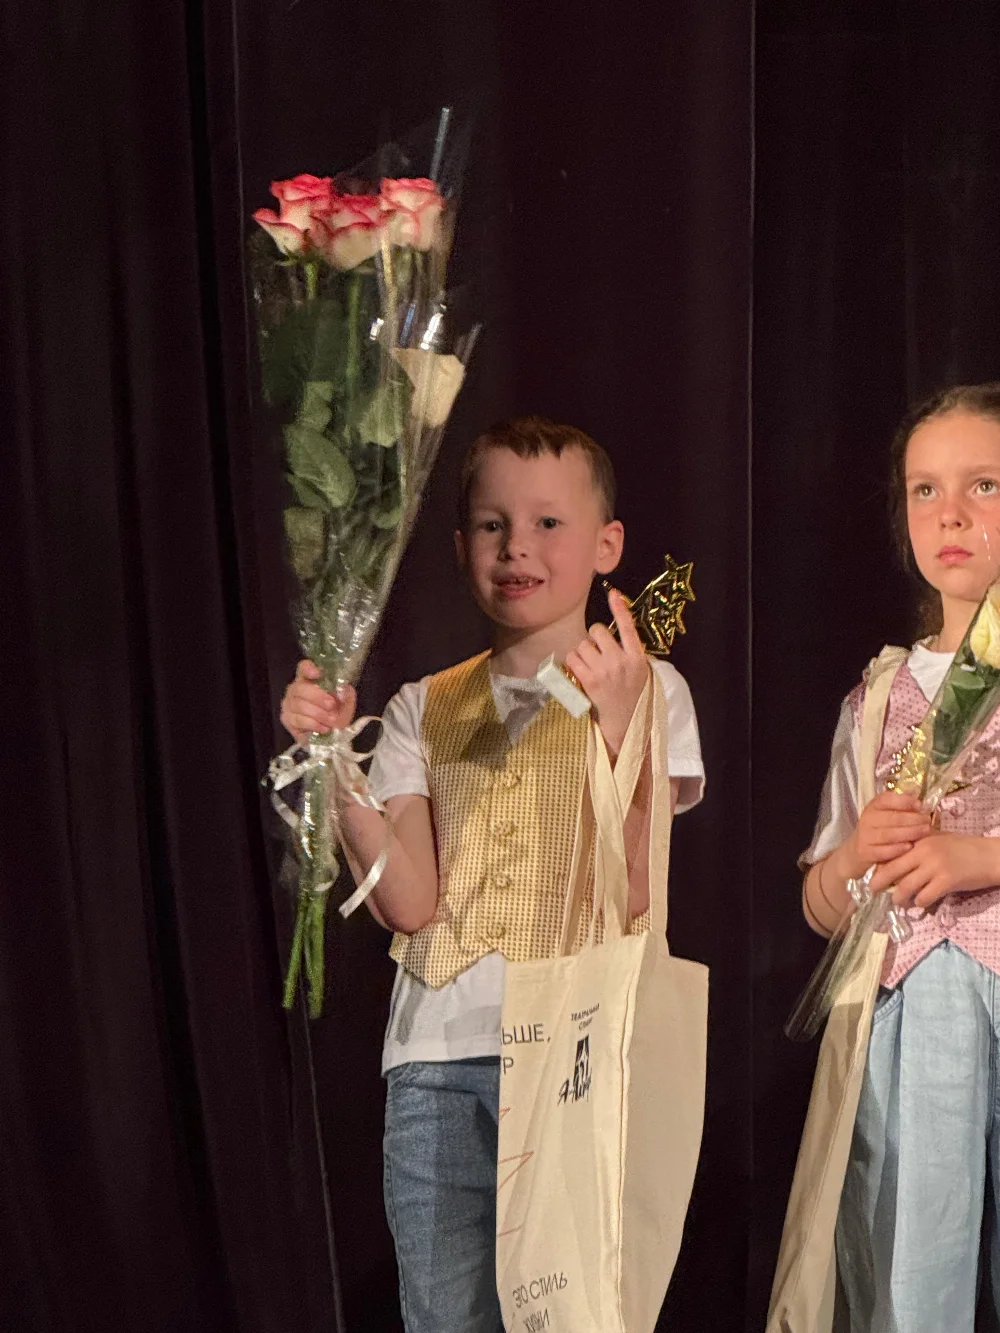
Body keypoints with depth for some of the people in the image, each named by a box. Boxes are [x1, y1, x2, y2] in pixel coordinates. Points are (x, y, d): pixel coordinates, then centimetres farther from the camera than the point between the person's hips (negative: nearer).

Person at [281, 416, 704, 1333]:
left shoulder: (649, 688, 2)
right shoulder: (423, 708, 10)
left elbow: (631, 894, -11)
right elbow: (410, 903, -3)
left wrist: (618, 724, -22)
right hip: (438, 1058, 3)